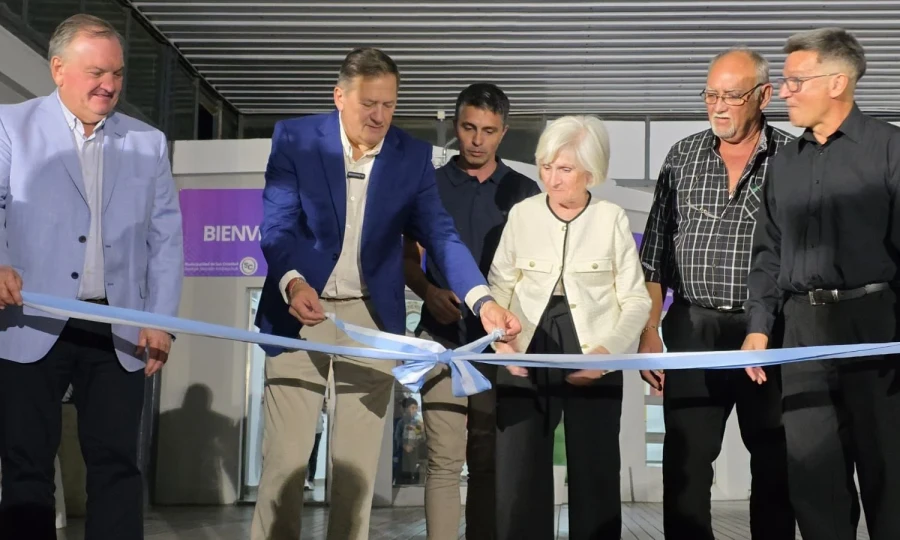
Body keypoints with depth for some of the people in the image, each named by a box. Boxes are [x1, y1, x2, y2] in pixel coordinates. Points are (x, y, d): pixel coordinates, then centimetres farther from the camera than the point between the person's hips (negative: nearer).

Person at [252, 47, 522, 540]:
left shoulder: (413, 155, 1)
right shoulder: (294, 138, -5)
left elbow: (439, 233, -5)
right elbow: (276, 226, -11)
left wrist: (482, 300, -21)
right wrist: (293, 283, -32)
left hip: (373, 317, 2)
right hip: (300, 311, -2)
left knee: (358, 460, 8)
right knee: (284, 455, 2)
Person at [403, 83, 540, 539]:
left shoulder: (524, 191, 9)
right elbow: (410, 259, 8)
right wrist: (430, 292, -12)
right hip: (443, 338, -1)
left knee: (488, 462, 5)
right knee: (445, 459, -5)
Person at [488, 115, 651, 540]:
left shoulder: (612, 219, 2)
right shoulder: (522, 214, 5)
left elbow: (636, 301, 1)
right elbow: (499, 287, 8)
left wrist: (607, 350, -13)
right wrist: (501, 339, -9)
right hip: (528, 361, 1)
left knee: (595, 475, 7)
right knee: (517, 476, 0)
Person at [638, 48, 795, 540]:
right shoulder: (682, 157, 7)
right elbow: (655, 254, 9)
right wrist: (649, 333, 3)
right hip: (694, 329, 2)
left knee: (774, 465, 10)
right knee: (684, 464, 3)